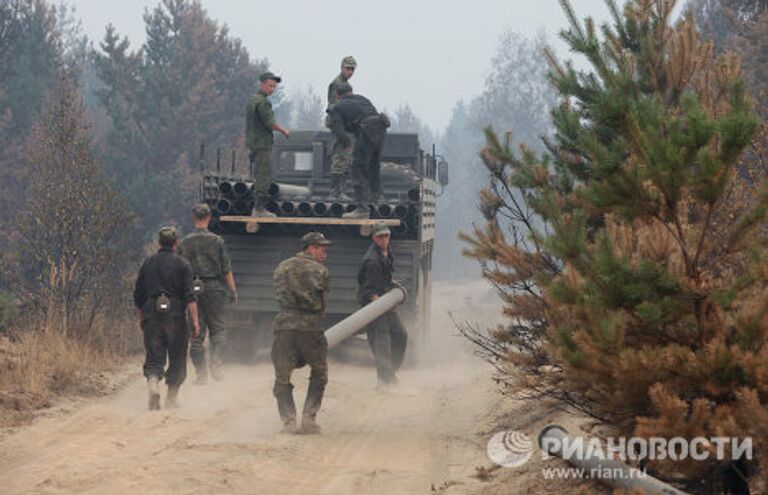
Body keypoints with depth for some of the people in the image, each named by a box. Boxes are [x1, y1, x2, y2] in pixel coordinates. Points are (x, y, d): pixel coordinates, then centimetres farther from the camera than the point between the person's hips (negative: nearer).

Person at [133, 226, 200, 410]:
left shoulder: (147, 263, 10)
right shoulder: (182, 264, -1)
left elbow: (138, 296, 13)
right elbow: (189, 296, -8)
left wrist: (141, 319, 23)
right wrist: (195, 321, -7)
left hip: (151, 315, 2)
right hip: (175, 316, -2)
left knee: (154, 357, 1)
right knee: (177, 359, 9)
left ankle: (153, 385, -25)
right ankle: (171, 399, 13)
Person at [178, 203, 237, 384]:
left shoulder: (185, 242, 3)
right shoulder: (217, 241, -1)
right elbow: (227, 269, -1)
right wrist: (233, 290, 5)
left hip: (193, 289, 1)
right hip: (215, 288, -1)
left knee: (197, 334, 5)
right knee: (218, 329, 8)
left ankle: (201, 374, 3)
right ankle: (216, 365, -9)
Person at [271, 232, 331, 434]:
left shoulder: (281, 267, 15)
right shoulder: (321, 272, 4)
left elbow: (279, 295, 16)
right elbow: (322, 304, 6)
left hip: (284, 324, 2)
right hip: (310, 326, -2)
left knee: (282, 378, 9)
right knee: (319, 374, 15)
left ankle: (288, 420, -3)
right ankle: (308, 417, 4)